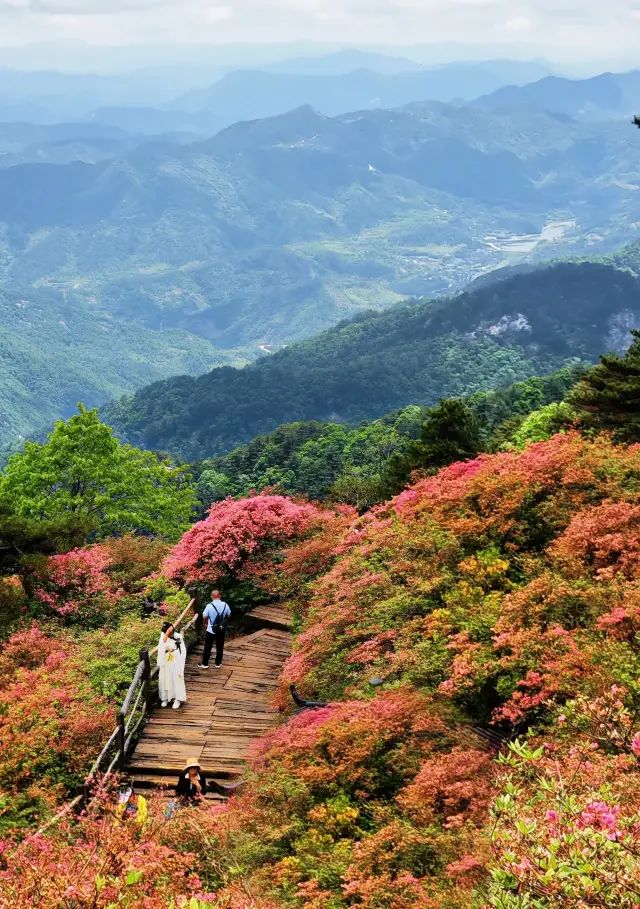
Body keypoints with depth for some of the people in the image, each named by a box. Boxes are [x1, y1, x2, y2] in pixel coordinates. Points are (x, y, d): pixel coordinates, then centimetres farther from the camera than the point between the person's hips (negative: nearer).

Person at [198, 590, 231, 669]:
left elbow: (204, 616, -11)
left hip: (211, 630, -3)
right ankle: (218, 663, 23)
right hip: (221, 630, 3)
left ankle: (205, 664, 16)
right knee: (220, 647, 15)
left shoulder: (209, 606, -19)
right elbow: (228, 615, 6)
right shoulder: (225, 605, -8)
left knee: (207, 647, 10)